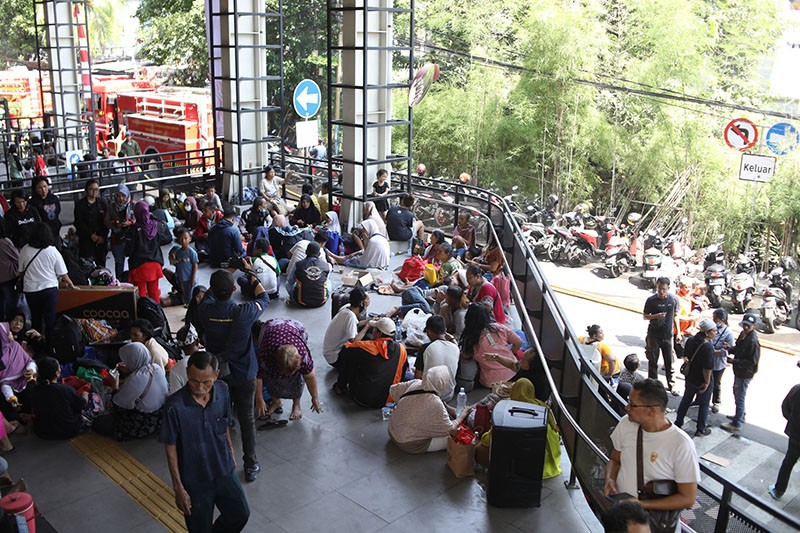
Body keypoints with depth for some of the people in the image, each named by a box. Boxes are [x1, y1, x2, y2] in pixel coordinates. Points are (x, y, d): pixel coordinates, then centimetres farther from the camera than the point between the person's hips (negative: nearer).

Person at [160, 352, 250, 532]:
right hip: (194, 480, -4)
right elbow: (170, 448, -16)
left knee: (240, 514, 18)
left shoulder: (223, 390, -13)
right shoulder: (175, 406, -27)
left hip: (225, 471, 4)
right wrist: (178, 488, -12)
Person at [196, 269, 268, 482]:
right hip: (243, 374, -2)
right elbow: (263, 298, -4)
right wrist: (250, 273, 5)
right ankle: (251, 466, 23)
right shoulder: (244, 312, -26)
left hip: (216, 374, 2)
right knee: (247, 419, 12)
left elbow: (209, 294, 7)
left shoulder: (205, 310, -19)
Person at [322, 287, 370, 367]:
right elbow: (353, 341, -33)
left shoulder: (347, 307, -6)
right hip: (335, 358, -8)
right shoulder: (350, 316, -29)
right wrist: (367, 326, -22)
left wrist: (369, 321, 0)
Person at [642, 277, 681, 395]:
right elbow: (644, 316, -1)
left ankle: (671, 385, 20)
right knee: (653, 362, 6)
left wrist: (678, 332, 7)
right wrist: (656, 316, -21)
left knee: (669, 362, 8)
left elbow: (675, 316, 9)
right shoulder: (651, 300, -8)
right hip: (654, 335, -1)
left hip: (668, 335, 2)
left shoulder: (673, 300, -2)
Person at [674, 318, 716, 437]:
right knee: (704, 405, 13)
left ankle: (678, 423, 34)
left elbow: (685, 356, 7)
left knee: (686, 400, 23)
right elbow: (707, 368, -26)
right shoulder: (708, 347, -28)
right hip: (702, 381, -6)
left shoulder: (690, 340, -6)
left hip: (690, 377, 6)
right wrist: (707, 382, -15)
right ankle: (700, 430, 24)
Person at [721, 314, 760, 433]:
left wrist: (734, 361, -25)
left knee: (739, 397, 0)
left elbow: (752, 361, -24)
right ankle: (740, 416, 45)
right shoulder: (743, 334, 0)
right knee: (737, 392, 25)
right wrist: (730, 348, -5)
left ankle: (736, 424, 10)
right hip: (739, 371, 10)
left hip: (745, 373, -10)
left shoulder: (753, 341, -26)